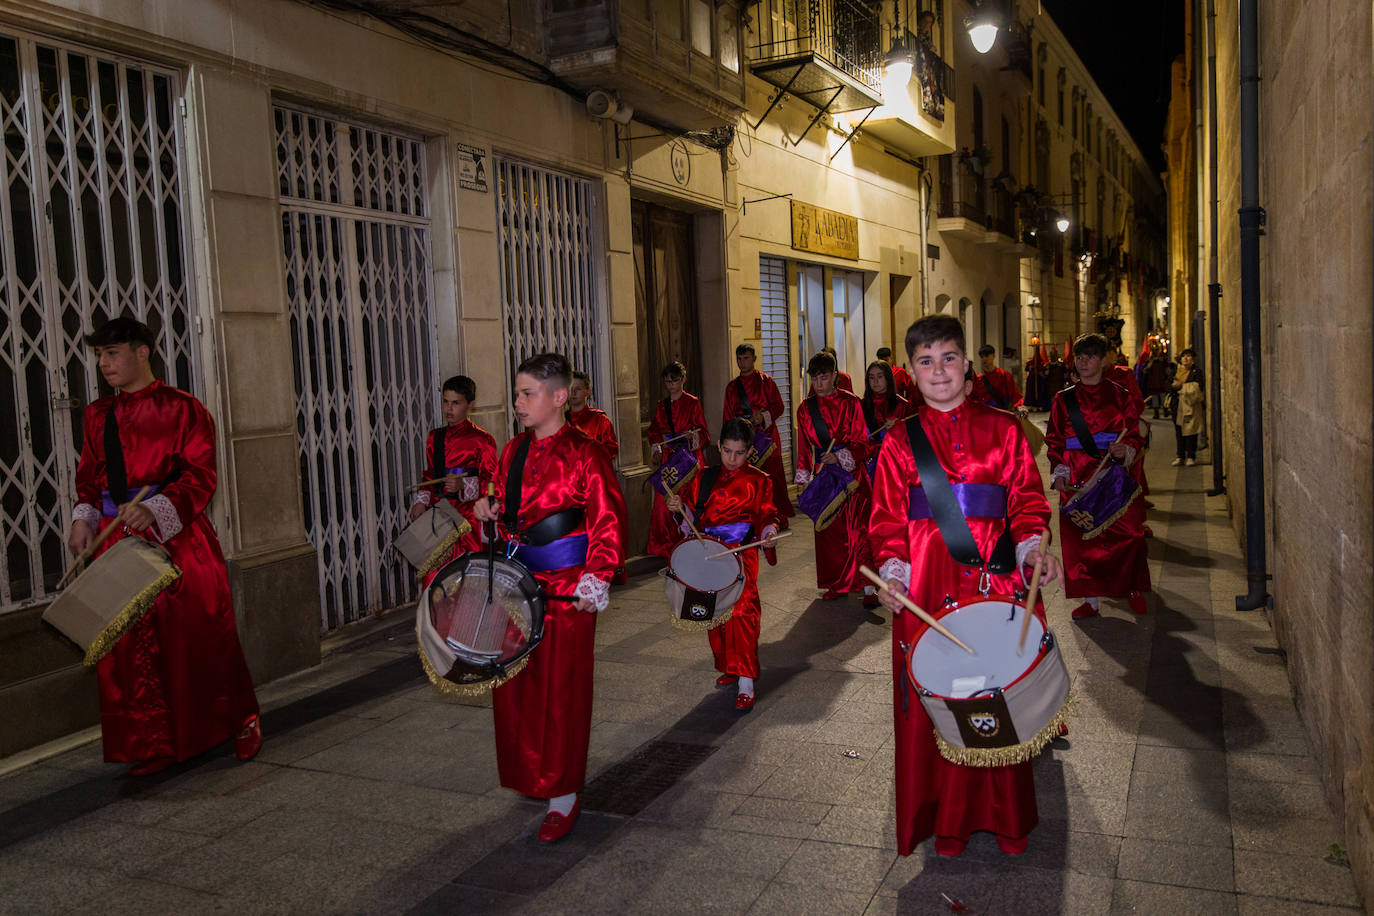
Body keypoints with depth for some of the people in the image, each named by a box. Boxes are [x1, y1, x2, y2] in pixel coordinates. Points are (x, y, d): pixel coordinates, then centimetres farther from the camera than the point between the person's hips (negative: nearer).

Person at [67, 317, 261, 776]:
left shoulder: (183, 409, -2)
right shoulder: (97, 416, 15)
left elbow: (200, 476, -10)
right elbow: (89, 479, 19)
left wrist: (154, 509, -24)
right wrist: (83, 519, 2)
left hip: (179, 538, -5)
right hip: (118, 541, 5)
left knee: (201, 637, 0)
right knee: (129, 647, 4)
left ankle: (242, 721, 19)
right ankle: (155, 745, 16)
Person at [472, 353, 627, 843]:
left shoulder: (583, 454, -11)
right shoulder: (513, 451, 10)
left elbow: (608, 522, -12)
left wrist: (595, 580, -19)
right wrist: (490, 508, 0)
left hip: (567, 589, -6)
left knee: (562, 689, 2)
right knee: (515, 683, 12)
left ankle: (564, 794, 17)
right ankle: (532, 775, 35)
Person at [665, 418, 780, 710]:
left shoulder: (758, 481, 2)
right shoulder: (705, 477, 12)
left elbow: (766, 516, 0)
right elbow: (691, 510, 15)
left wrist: (769, 533, -20)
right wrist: (679, 506, -6)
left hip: (741, 555, -5)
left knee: (741, 612, -14)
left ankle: (746, 683, -12)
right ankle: (729, 669, 29)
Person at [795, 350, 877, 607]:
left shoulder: (850, 403, -2)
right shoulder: (806, 408, 8)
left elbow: (861, 443, -4)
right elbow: (804, 447, 13)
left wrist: (840, 457, -20)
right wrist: (804, 478, 8)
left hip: (851, 472, -3)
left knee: (858, 528, -7)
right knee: (828, 530, 5)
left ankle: (868, 585, -5)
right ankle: (837, 584, 16)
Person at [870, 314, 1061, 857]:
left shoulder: (1003, 430, 8)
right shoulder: (900, 441, 8)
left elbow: (1027, 500, 6)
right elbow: (888, 519, 5)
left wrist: (1032, 547, -12)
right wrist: (892, 570, -10)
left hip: (993, 576, 0)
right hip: (925, 585, 0)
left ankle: (1005, 816, 25)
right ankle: (946, 819, 22)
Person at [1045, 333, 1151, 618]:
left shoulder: (1121, 397, 7)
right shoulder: (1064, 400, 10)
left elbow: (1135, 437, 7)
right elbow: (1054, 442, 12)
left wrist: (1125, 451, -15)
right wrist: (1059, 472, -2)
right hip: (1077, 480, 1)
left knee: (1128, 534, -9)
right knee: (1080, 539, -1)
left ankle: (1134, 588, 15)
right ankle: (1090, 599, 10)